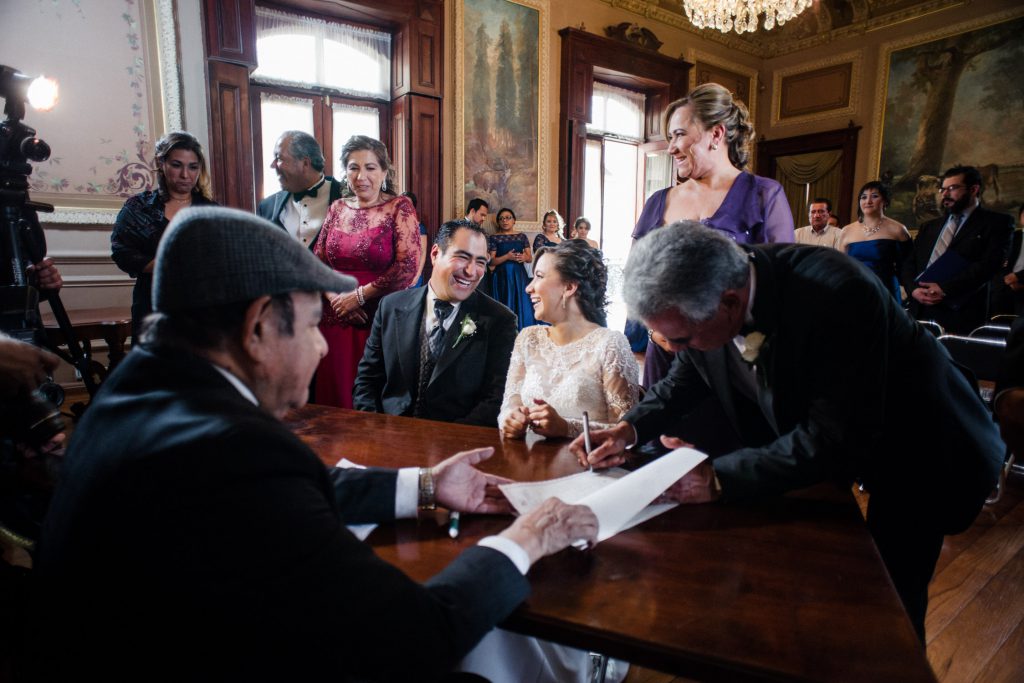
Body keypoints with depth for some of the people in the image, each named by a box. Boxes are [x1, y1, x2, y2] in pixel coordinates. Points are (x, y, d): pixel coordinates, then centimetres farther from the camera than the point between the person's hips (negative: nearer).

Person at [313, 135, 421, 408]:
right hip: (336, 321, 4)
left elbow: (407, 268, -12)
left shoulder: (400, 207, -3)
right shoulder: (337, 208, 10)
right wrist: (335, 297, -6)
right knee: (337, 393, 9)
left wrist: (358, 296, -10)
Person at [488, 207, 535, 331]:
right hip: (502, 276, -3)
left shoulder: (522, 236, 10)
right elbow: (491, 261, -4)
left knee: (522, 306, -1)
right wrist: (507, 256, -18)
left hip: (519, 275, 3)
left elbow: (530, 258, 9)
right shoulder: (494, 238, 2)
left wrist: (524, 257, -13)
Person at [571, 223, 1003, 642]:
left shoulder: (839, 294, -39)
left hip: (918, 451, -5)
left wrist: (719, 479, -35)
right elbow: (685, 380, -1)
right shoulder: (699, 303, -20)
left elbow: (835, 440, -35)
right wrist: (631, 428, -17)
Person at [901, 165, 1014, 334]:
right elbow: (909, 263, 14)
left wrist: (944, 289, -16)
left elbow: (988, 264, -8)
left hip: (961, 315, -4)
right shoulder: (929, 227, 22)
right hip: (920, 312, 4)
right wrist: (914, 289, -7)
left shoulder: (997, 222, 6)